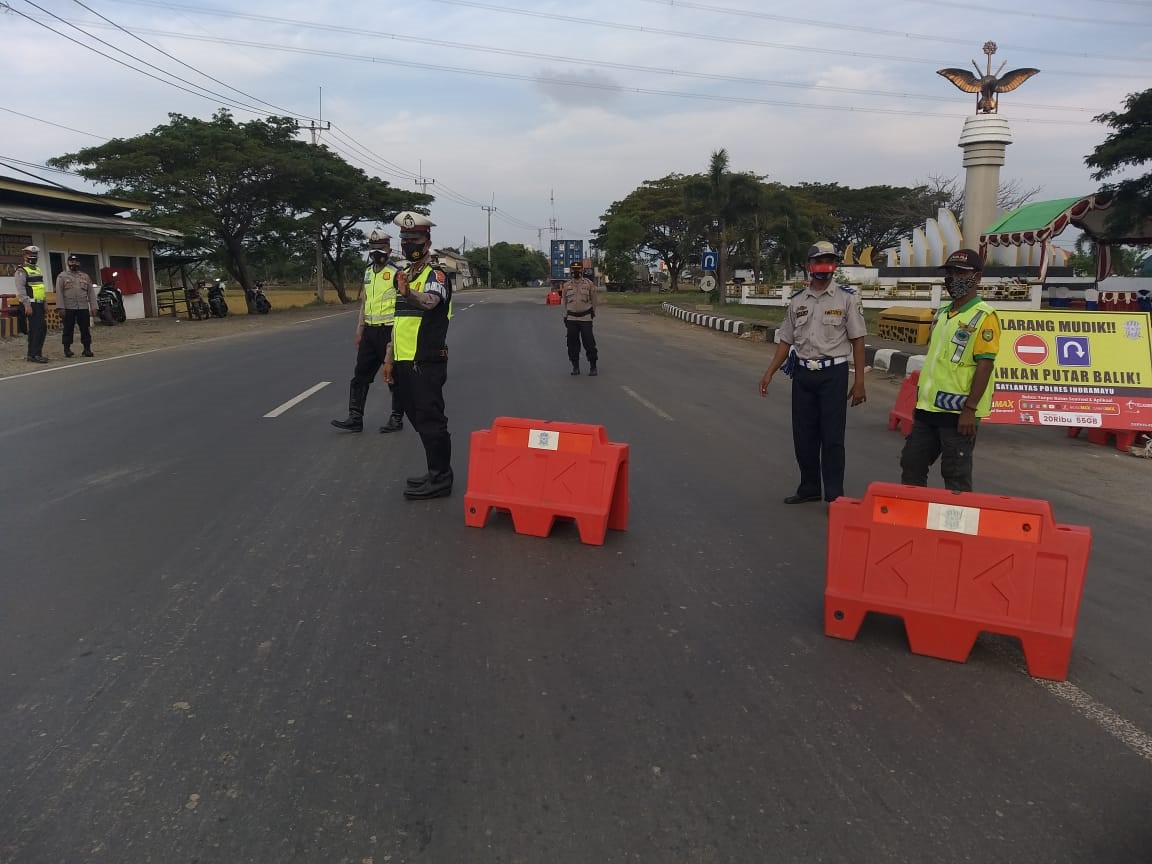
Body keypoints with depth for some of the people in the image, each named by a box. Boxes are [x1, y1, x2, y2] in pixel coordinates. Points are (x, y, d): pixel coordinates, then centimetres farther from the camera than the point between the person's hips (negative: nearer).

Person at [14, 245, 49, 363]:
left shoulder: (37, 269, 20)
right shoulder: (21, 271, -8)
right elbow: (20, 289, -17)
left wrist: (44, 299, 21)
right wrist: (27, 304, -23)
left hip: (39, 304, 9)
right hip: (31, 305, -9)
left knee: (35, 330, 10)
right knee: (40, 328, -15)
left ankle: (32, 354, 14)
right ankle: (34, 354, -13)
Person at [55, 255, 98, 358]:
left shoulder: (85, 276, 14)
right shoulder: (62, 276, 5)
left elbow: (91, 292, 11)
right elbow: (59, 292, -2)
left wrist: (93, 306, 2)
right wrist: (60, 307, -11)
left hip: (83, 308, 2)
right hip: (68, 308, -2)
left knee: (85, 329, 1)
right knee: (68, 329, 3)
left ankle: (87, 349, 7)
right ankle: (67, 349, 11)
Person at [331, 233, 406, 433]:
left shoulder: (396, 273, -9)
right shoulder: (368, 272, 14)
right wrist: (360, 328, 17)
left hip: (388, 330, -7)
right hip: (370, 330, 7)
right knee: (360, 374, 6)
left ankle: (397, 418, 14)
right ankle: (355, 418, 10)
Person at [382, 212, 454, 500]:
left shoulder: (436, 275, -9)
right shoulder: (403, 275, 17)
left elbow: (430, 301, -33)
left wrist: (408, 293, -54)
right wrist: (390, 359, 22)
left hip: (427, 363, -9)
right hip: (404, 363, 9)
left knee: (431, 421, -5)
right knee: (419, 420, 14)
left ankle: (440, 479, 3)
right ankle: (437, 472, 25)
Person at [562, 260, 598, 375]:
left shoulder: (589, 283, 1)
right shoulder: (567, 285, 7)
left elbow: (593, 300, 8)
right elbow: (565, 302, 15)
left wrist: (593, 312, 7)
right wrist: (565, 317, 12)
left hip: (585, 317, -2)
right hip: (571, 318, 2)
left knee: (589, 343, -5)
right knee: (572, 343, 4)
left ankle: (593, 367, 2)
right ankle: (575, 367, 14)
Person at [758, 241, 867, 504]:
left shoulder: (846, 298, -1)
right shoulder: (797, 300, 10)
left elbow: (857, 340, -3)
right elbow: (786, 341, 14)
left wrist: (859, 382, -8)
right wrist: (769, 373, 7)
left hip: (833, 373, -4)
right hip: (803, 374, 4)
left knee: (832, 437, -2)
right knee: (803, 435, 10)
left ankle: (834, 496, 5)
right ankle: (809, 489, 24)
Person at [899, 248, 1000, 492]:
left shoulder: (983, 317, -10)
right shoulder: (942, 314, 14)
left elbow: (985, 365, -16)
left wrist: (970, 409, -21)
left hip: (958, 411, -8)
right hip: (929, 408, 8)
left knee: (956, 475, 1)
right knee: (911, 463, 13)